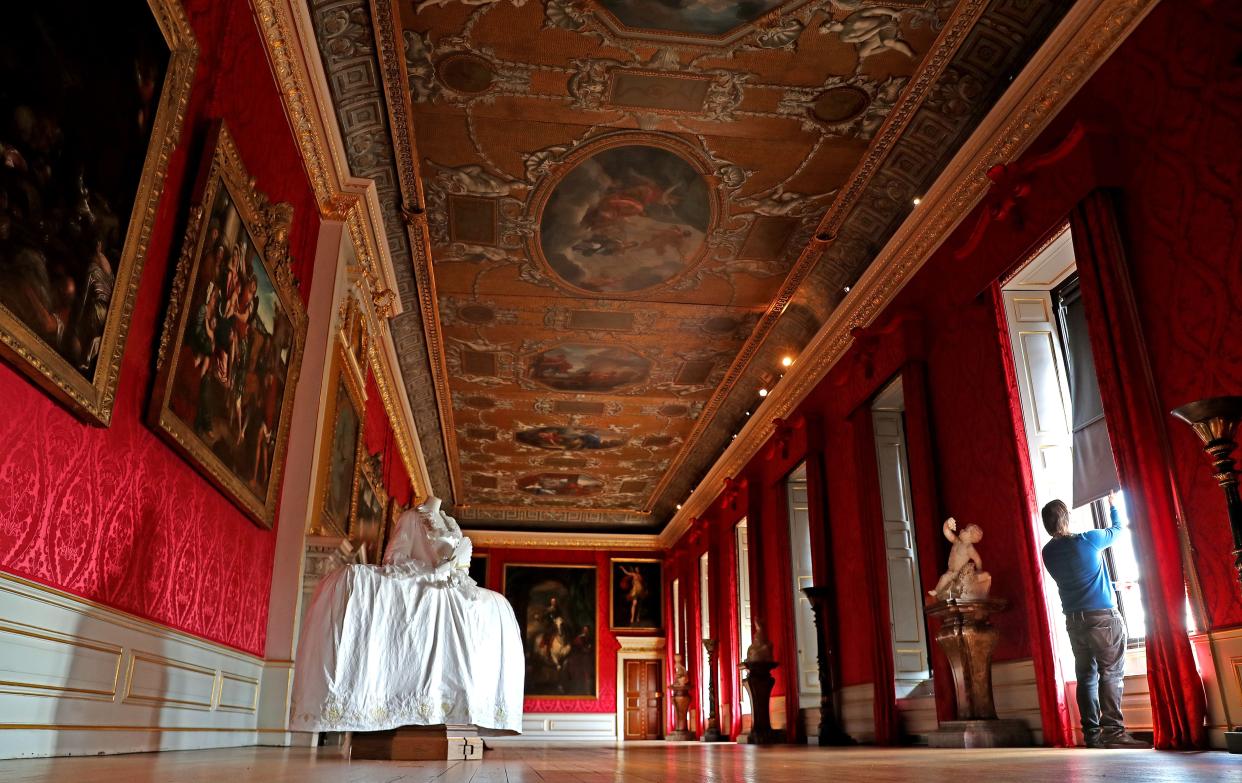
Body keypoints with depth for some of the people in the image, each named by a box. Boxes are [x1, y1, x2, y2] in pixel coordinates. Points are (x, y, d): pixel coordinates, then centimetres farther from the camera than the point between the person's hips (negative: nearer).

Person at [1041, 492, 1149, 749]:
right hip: (1103, 617, -5)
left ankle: (1092, 734, 7)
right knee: (1111, 674, -4)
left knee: (1086, 677, 6)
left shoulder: (1048, 552, 5)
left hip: (1074, 620, 5)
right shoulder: (1088, 540, -9)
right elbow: (1118, 528, 12)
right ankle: (1113, 732, -7)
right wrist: (1113, 506, 30)